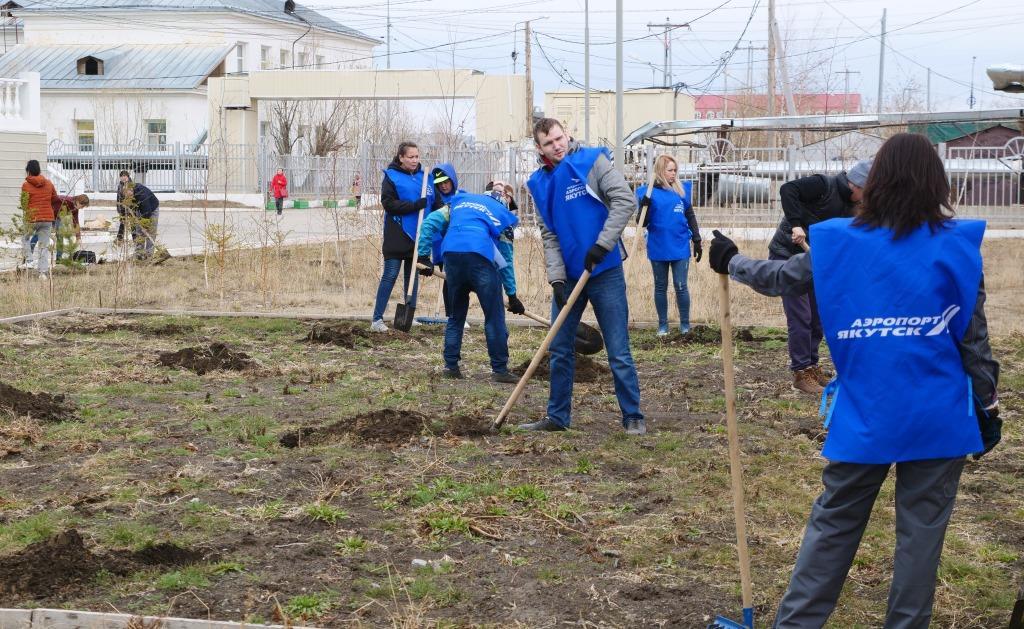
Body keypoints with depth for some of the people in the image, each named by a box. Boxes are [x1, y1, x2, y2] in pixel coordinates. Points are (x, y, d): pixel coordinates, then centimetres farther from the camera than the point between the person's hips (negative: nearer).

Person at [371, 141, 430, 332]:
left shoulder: (422, 176, 9)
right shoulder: (391, 176, -4)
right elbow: (388, 203, -14)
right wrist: (415, 205, -23)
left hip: (417, 236, 5)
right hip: (397, 236, -5)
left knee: (412, 276, 11)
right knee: (390, 276, -4)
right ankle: (377, 319, 0)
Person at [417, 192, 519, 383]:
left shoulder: (458, 200, 30)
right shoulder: (502, 213, 25)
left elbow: (429, 223, 16)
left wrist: (424, 256, 15)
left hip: (451, 253, 3)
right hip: (479, 255, -3)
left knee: (456, 314, 18)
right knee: (494, 315, 4)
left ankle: (451, 365, 18)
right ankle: (499, 369, 5)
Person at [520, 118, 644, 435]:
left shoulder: (592, 161, -6)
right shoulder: (540, 183, 6)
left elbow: (625, 200, -14)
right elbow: (549, 235, 4)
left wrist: (602, 245, -20)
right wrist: (556, 277, -8)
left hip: (605, 272, -5)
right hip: (568, 276, 5)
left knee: (619, 352, -1)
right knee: (560, 350, 11)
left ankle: (633, 417, 8)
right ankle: (557, 416, 22)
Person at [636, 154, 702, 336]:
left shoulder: (682, 190, 4)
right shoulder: (649, 193, -4)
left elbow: (690, 218, 12)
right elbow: (642, 223, -5)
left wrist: (697, 241, 10)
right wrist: (644, 207, -23)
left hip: (680, 248, 1)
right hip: (658, 250, -1)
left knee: (681, 286, 1)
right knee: (661, 287, 10)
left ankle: (685, 325, 11)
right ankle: (663, 325, 19)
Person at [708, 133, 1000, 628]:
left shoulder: (839, 244, -2)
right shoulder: (957, 246, -5)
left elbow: (778, 277, 12)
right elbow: (974, 337, -2)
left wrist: (730, 261, 30)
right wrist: (987, 404, 8)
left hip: (864, 418, 1)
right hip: (938, 418, -1)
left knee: (833, 523, 12)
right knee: (922, 529, 9)